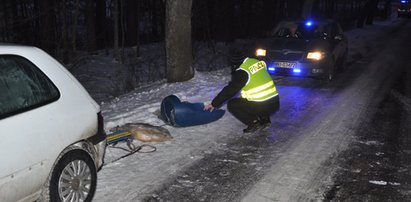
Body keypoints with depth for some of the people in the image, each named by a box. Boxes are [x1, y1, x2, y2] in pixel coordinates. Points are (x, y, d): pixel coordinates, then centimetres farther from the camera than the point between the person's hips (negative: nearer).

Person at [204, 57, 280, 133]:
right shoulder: (258, 62, 7)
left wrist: (214, 104, 4)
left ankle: (254, 123, -1)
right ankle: (264, 119, 16)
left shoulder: (242, 72, -13)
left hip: (262, 107, -7)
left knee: (231, 104, 7)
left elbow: (229, 90, -8)